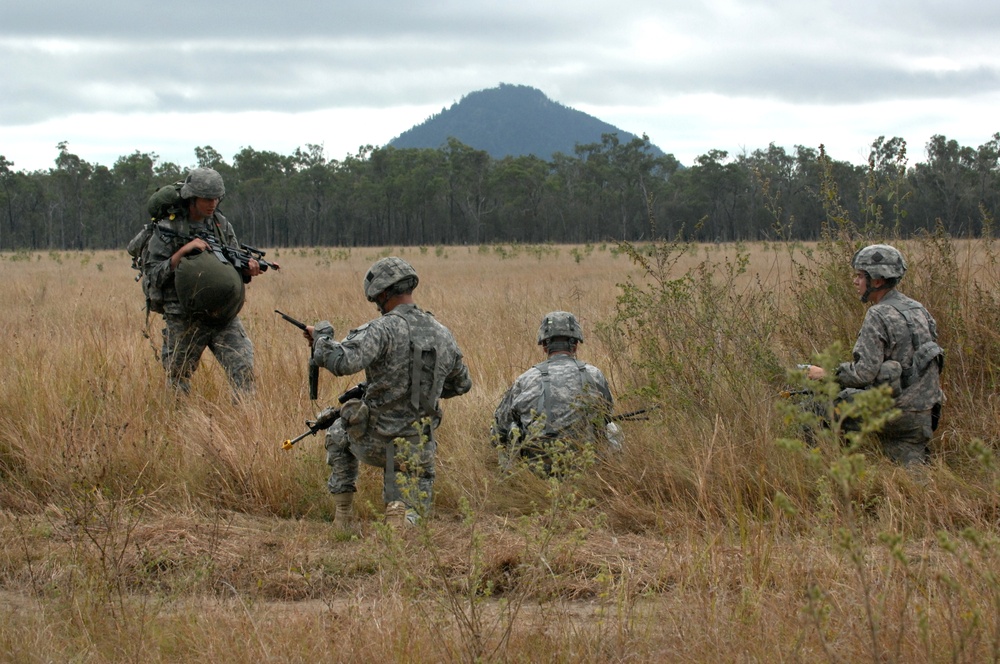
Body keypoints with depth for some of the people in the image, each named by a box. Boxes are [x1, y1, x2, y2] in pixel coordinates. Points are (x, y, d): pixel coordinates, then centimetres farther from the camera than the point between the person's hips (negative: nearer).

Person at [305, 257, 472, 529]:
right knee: (410, 513, 16)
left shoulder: (383, 330, -17)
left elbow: (341, 362, -30)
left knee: (338, 434, 32)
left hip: (374, 442, -3)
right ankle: (399, 516, -22)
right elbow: (462, 383, 20)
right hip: (418, 446, 3)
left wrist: (321, 335, -11)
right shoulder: (443, 335, 4)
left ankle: (341, 515, 25)